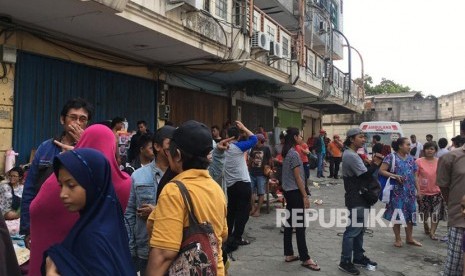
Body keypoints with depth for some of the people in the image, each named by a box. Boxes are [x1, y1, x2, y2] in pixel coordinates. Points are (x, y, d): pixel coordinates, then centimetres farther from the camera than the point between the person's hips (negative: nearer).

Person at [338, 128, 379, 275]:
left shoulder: (351, 154, 15)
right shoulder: (351, 156, -19)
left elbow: (361, 174, 14)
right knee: (353, 230, -4)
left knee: (359, 229, 18)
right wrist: (376, 163, -9)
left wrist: (371, 163, 0)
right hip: (356, 199, -11)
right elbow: (365, 176, -21)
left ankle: (358, 257, 29)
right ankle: (345, 262, 4)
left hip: (359, 197, 11)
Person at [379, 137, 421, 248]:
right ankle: (398, 239, 15)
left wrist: (418, 189, 11)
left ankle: (409, 238, 24)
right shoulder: (391, 157, -8)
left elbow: (414, 175, 13)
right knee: (397, 214, 2)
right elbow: (381, 171, -14)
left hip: (410, 191, 5)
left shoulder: (410, 158, 10)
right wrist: (394, 176, -24)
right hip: (397, 191, -5)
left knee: (410, 214, 10)